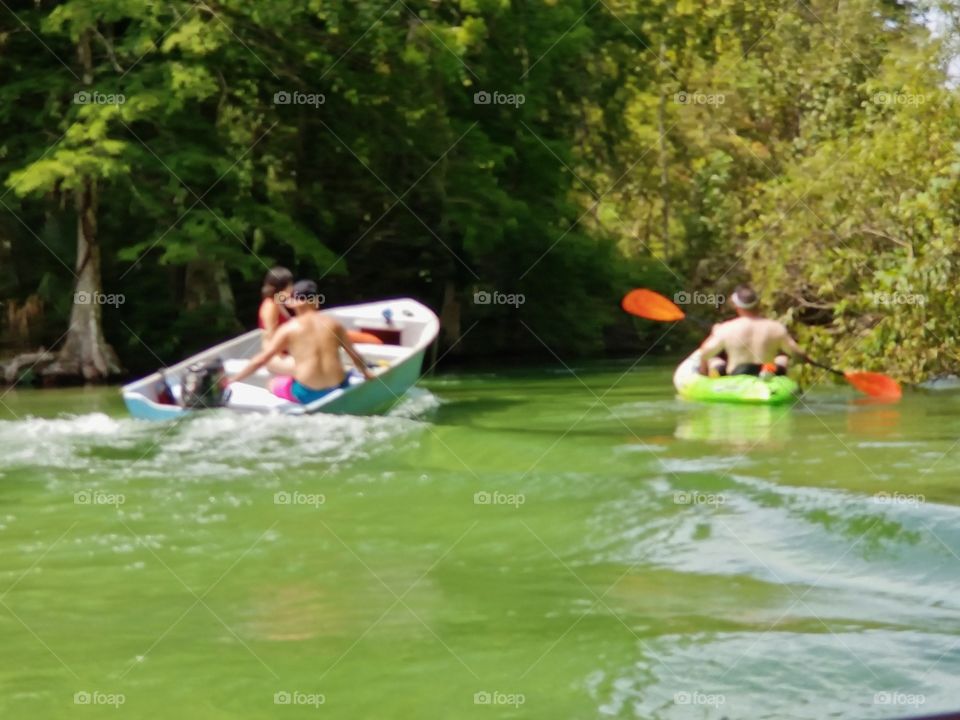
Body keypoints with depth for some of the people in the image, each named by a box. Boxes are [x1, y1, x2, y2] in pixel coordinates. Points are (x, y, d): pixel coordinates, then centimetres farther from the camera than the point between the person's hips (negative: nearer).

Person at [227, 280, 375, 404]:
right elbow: (354, 355, 18)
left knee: (273, 384, 25)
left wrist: (233, 380, 6)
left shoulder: (288, 329, -1)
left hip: (307, 394, -3)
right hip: (337, 389, 3)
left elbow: (261, 360, -2)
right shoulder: (333, 324, 7)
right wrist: (366, 373, 39)